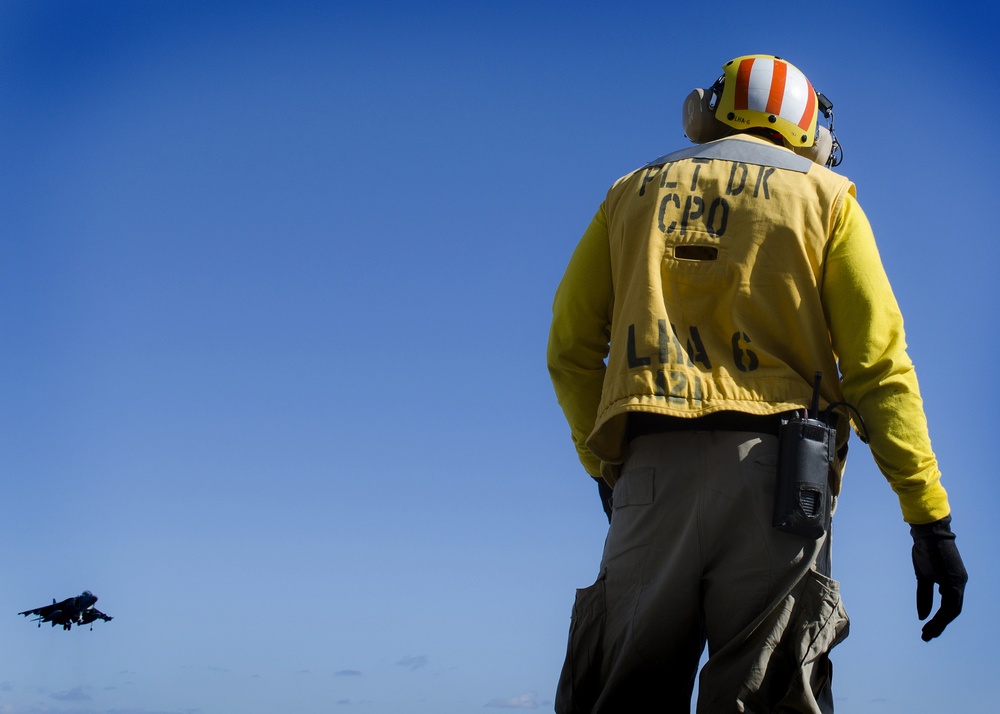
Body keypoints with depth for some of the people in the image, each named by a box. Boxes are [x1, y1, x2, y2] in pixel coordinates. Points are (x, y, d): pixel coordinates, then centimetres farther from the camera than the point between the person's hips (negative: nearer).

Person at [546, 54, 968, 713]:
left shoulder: (632, 193, 21)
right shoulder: (823, 194, 14)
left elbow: (571, 349, 16)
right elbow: (878, 363, 4)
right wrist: (931, 517, 2)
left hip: (650, 469, 2)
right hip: (772, 474, -2)